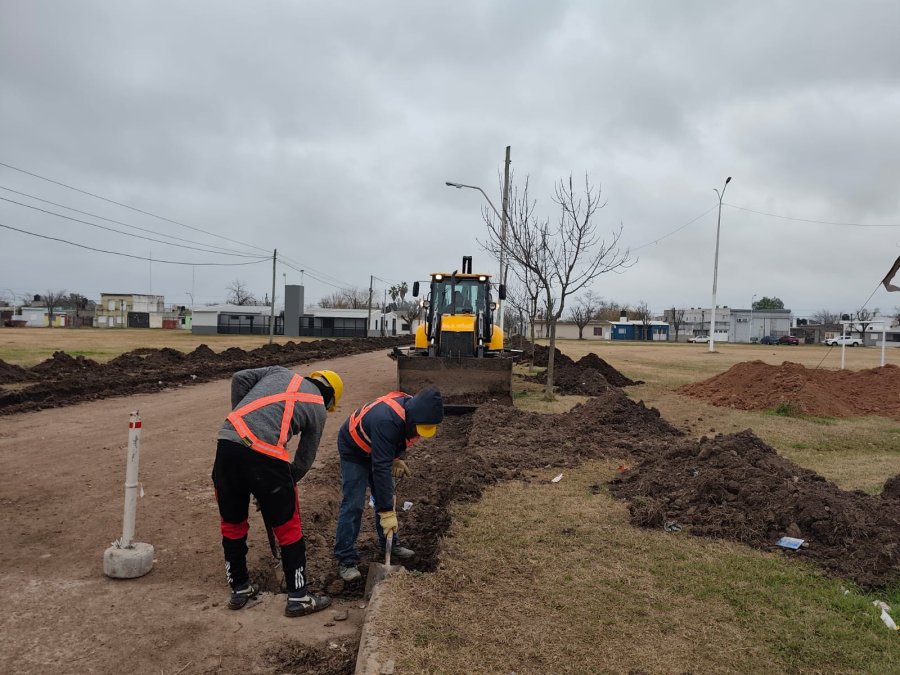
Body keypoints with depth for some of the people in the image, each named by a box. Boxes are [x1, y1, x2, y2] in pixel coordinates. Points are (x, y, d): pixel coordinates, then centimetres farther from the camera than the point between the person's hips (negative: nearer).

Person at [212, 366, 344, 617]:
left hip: (228, 443, 4)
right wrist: (283, 485, 29)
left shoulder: (280, 372, 24)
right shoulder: (318, 409, 15)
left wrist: (240, 416, 19)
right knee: (288, 528, 14)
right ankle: (298, 597, 22)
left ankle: (239, 589, 36)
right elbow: (304, 461, 17)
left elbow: (239, 379, 11)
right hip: (266, 457, -4)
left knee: (232, 523, 22)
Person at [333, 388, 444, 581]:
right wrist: (387, 512, -39)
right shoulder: (387, 421, -43)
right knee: (353, 504, -11)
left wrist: (399, 457, -9)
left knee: (386, 497, 11)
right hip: (353, 450, -8)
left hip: (377, 448, 8)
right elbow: (381, 468, -42)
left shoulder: (412, 408, -19)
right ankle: (346, 560, -4)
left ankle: (390, 543, 26)